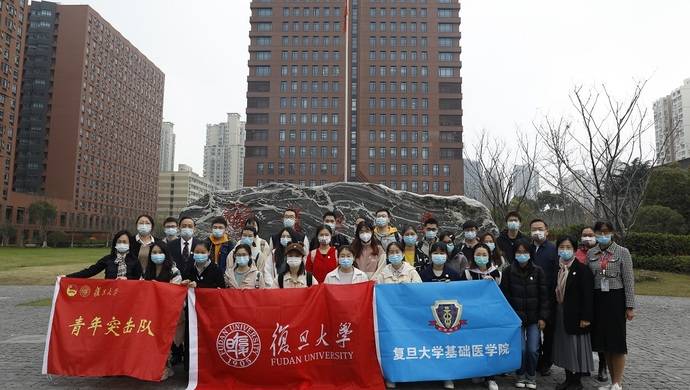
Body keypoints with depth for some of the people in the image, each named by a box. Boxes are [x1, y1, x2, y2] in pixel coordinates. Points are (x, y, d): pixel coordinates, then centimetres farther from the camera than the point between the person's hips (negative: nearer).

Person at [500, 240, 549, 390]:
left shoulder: (537, 271, -1)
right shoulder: (509, 271, -2)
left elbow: (544, 295, 0)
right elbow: (504, 295, 1)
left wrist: (543, 317, -4)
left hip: (534, 317, 0)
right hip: (516, 316, 0)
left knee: (533, 349, -2)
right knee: (520, 348, -4)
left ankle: (531, 376, 22)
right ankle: (521, 376, 19)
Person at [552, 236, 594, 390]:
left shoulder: (582, 269, -11)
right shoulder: (557, 269, 7)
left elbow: (587, 295, -14)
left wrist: (586, 317, -18)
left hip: (575, 316, -6)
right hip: (560, 316, 6)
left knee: (576, 346, 2)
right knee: (564, 346, 12)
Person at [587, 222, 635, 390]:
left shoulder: (622, 252, -4)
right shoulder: (591, 253, 5)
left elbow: (629, 280, -5)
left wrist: (630, 306, -8)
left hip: (616, 299, -4)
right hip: (598, 299, 4)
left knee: (616, 342, 1)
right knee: (604, 341, 9)